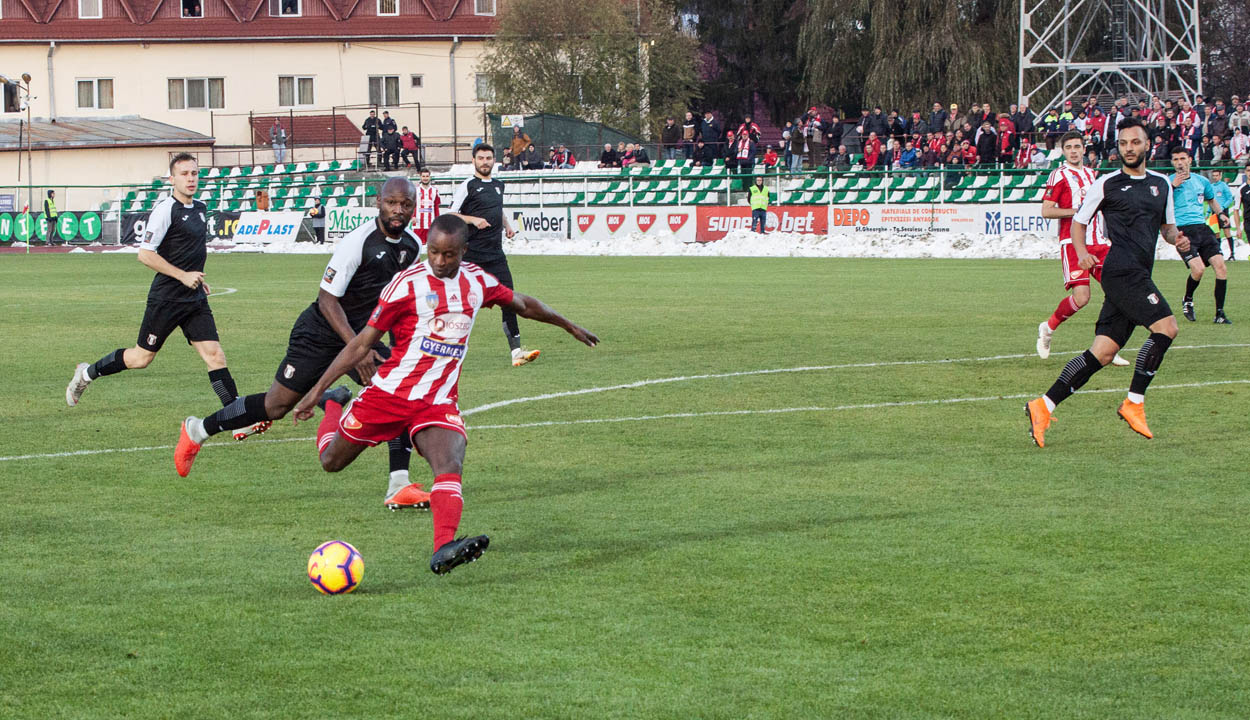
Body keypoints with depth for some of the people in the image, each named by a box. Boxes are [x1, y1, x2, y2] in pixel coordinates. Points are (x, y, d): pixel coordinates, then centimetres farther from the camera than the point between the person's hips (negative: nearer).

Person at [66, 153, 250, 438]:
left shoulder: (200, 209, 12)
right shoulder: (166, 209, -14)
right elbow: (145, 253, -18)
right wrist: (183, 275, -19)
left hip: (195, 298, 6)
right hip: (166, 298, -6)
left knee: (214, 354, -5)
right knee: (142, 357, 4)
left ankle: (239, 420, -10)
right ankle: (87, 374, 27)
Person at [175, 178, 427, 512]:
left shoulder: (412, 246, -1)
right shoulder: (358, 241, -24)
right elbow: (327, 298, -25)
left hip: (361, 334, 6)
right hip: (321, 332, -6)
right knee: (277, 406, -1)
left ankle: (399, 486, -15)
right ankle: (198, 430, 21)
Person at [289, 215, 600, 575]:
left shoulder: (478, 282, 4)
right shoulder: (408, 283, -10)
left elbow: (523, 304, 24)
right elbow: (362, 343, -6)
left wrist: (569, 326, 35)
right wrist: (317, 389, -7)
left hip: (439, 403, 2)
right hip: (389, 393, -2)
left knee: (450, 467, -26)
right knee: (331, 461, 12)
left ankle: (443, 550, -43)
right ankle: (333, 405, 44)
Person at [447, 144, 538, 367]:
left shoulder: (498, 185, 17)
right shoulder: (467, 186, -3)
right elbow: (451, 215, -6)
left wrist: (507, 225, 16)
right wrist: (474, 219, -20)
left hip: (495, 253, 5)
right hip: (471, 254, -5)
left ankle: (516, 350, -12)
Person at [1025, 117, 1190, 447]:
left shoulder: (1161, 184, 19)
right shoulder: (1107, 184, 4)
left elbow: (1167, 225, 30)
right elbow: (1078, 221, 10)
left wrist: (1177, 238, 7)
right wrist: (1081, 252, -8)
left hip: (1138, 277, 6)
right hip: (1122, 269, -6)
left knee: (1103, 352, -1)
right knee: (1166, 326, -19)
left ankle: (1044, 407, -1)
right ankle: (1134, 404, -11)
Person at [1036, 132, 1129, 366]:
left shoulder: (1092, 174, 19)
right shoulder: (1059, 175, -2)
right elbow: (1046, 211, -10)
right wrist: (1079, 211, -15)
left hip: (1098, 241, 7)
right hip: (1072, 243, -7)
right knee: (1081, 297, -18)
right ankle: (1047, 328, 8)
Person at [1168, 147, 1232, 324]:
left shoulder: (1201, 181, 15)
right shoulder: (1168, 181, 2)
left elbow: (1211, 199, 34)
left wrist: (1221, 213, 17)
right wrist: (1173, 186, -20)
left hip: (1202, 228, 5)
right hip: (1182, 231, -5)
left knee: (1221, 267, -9)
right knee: (1198, 268, -22)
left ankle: (1219, 314, 0)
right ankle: (1187, 300, 9)